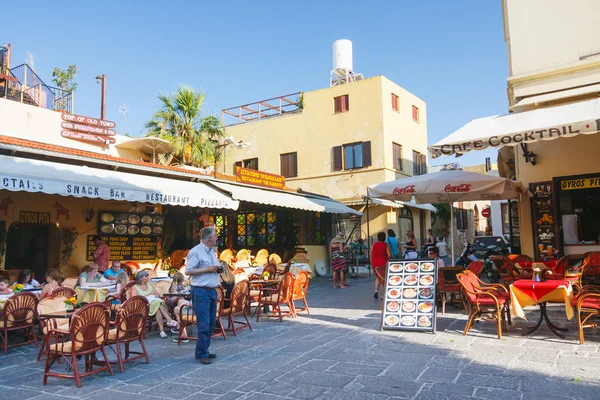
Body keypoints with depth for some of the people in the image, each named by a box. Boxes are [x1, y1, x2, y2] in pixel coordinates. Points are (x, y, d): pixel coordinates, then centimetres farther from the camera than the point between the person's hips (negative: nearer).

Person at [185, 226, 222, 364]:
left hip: (212, 291, 9)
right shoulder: (195, 251, -10)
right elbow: (188, 271, -14)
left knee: (211, 323, 11)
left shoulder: (211, 252, 16)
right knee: (204, 324, -7)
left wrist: (218, 269, 5)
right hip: (201, 291, -9)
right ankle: (202, 354, 3)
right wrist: (208, 269, -17)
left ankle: (203, 350, 23)